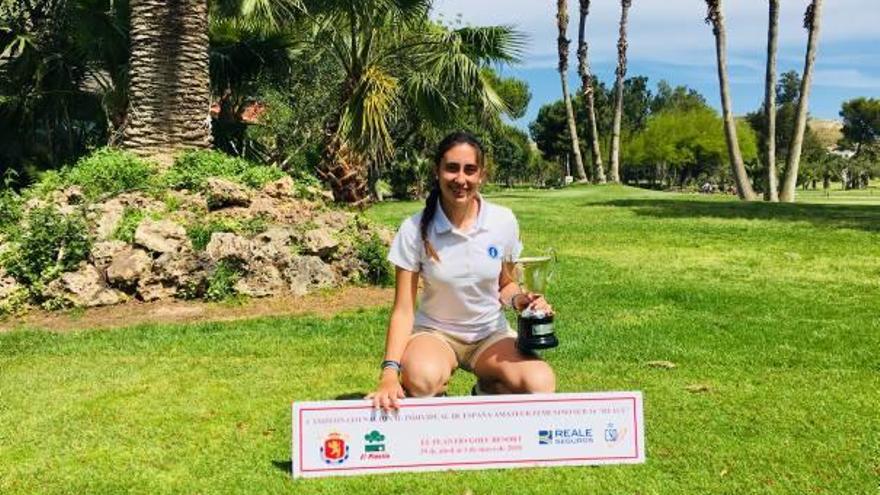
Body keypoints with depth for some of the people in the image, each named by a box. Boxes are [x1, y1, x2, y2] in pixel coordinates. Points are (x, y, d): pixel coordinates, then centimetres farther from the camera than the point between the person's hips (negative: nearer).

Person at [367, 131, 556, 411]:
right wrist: (390, 372, -28)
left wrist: (519, 299, -16)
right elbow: (403, 311, -14)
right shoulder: (415, 230, -14)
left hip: (491, 332, 2)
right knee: (422, 379, -37)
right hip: (435, 332, -1)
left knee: (541, 384, -28)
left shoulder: (503, 221, -8)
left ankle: (487, 391, 3)